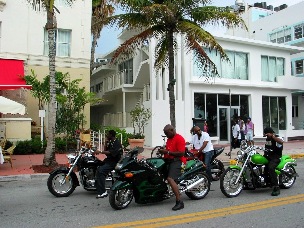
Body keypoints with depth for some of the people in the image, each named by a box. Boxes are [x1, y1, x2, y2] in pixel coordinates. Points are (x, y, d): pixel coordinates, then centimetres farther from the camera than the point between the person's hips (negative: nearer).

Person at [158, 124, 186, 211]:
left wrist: (168, 152, -18)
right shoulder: (169, 139, 19)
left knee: (170, 179, -26)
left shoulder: (179, 138, -10)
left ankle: (179, 202, -25)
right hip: (168, 161, 11)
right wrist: (163, 151, 11)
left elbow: (181, 153, -19)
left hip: (176, 161, -11)